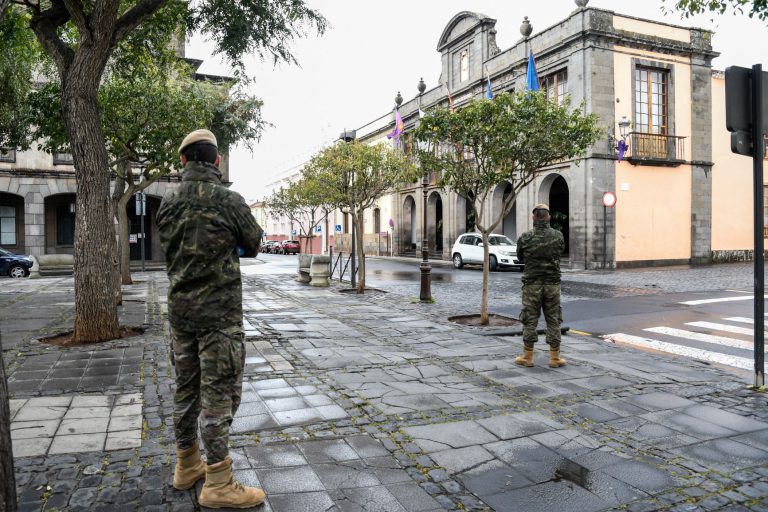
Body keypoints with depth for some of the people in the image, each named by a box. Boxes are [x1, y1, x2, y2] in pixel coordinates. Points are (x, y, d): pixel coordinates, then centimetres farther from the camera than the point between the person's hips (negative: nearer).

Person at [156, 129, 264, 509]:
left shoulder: (167, 205, 4)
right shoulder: (229, 200, -13)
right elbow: (253, 245, 0)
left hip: (180, 309, 6)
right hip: (219, 311, -6)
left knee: (186, 387, 16)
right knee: (219, 392, -1)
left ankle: (187, 466, 29)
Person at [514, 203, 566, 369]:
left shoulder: (525, 237, -9)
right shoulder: (558, 236, -4)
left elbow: (520, 257, 6)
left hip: (532, 284, -1)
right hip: (552, 284, 1)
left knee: (530, 321, 6)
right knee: (553, 321, 8)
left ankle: (527, 357, 12)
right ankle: (555, 358, 12)